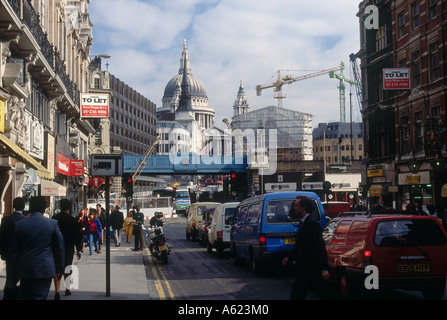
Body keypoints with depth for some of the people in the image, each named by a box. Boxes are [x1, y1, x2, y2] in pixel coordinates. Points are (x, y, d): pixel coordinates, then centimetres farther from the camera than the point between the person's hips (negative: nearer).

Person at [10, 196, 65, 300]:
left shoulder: (19, 224, -1)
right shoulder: (53, 223, -3)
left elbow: (14, 249, 4)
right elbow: (59, 248, 2)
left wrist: (16, 269, 14)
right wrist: (59, 268, 12)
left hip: (25, 270, 1)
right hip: (45, 270, -1)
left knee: (25, 296, 11)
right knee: (40, 296, 2)